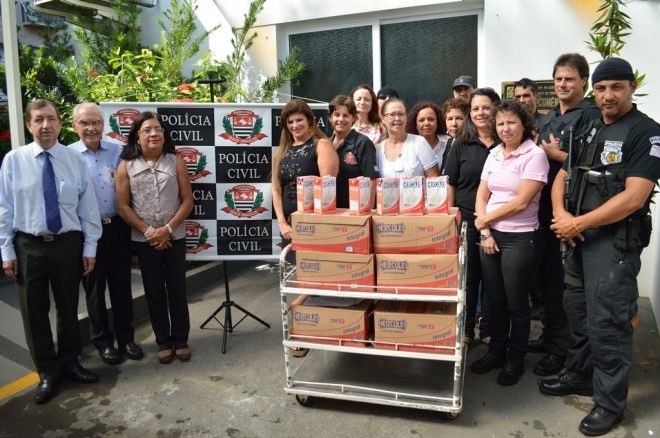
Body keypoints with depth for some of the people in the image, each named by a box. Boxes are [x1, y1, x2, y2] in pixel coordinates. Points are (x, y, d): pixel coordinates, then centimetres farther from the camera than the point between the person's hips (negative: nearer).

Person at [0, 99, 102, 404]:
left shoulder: (76, 161, -2)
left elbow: (88, 207, 0)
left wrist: (90, 247, -1)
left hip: (68, 243, 1)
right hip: (29, 245, -1)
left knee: (68, 307, 14)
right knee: (34, 310, 8)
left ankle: (69, 363, 33)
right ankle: (47, 372, 26)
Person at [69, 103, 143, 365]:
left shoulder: (118, 152, 4)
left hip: (118, 228, 2)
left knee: (121, 285, 11)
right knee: (94, 289, 11)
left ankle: (126, 338, 26)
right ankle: (103, 341, 27)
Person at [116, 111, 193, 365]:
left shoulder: (176, 162, 0)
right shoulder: (126, 166, -1)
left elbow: (187, 201, -2)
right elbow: (122, 206, -2)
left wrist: (168, 229, -12)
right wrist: (148, 231, -11)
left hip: (174, 237, 0)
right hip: (143, 239, 0)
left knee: (177, 290, 7)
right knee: (154, 292, 9)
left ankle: (180, 340, 21)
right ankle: (163, 342, 22)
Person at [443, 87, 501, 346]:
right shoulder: (461, 144, 3)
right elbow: (450, 183, 4)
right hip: (466, 221, 0)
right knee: (466, 276, 10)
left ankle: (489, 329, 26)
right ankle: (465, 329, 25)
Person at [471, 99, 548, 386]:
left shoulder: (535, 155, -10)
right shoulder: (494, 155, 9)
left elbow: (521, 203, -16)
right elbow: (481, 196, 8)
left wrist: (485, 219, -5)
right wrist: (485, 232, -4)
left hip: (520, 239, -5)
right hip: (490, 236, 6)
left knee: (516, 302, 7)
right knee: (495, 299, 14)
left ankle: (516, 360, 25)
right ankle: (496, 351, 31)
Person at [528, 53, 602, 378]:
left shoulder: (590, 116, -8)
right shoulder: (548, 118, 17)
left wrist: (557, 155, -15)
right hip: (543, 206, 8)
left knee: (563, 280, 0)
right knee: (543, 275, 15)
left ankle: (561, 348, 14)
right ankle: (549, 335, 31)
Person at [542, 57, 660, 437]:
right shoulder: (589, 129, 14)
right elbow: (563, 176, 15)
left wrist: (578, 223, -16)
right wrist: (560, 214, -4)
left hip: (616, 240, -7)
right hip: (580, 236, 7)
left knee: (607, 321, -2)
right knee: (577, 310, 17)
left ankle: (611, 402, 15)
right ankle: (580, 376, 35)